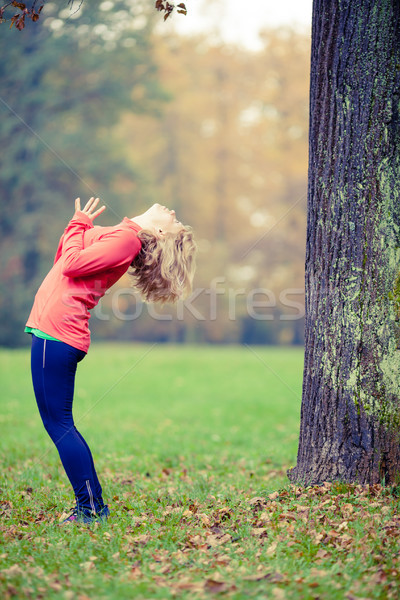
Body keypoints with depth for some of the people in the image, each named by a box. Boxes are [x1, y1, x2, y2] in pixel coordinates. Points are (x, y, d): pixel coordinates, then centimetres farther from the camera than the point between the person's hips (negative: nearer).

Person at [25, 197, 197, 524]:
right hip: (57, 330, 10)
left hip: (56, 333, -10)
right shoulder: (121, 235, 17)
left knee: (58, 424, -6)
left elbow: (72, 264, -17)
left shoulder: (126, 238, -11)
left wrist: (79, 224, -3)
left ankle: (89, 509, -1)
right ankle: (94, 506, 18)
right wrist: (79, 224, 12)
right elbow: (65, 260, 22)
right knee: (60, 424, 14)